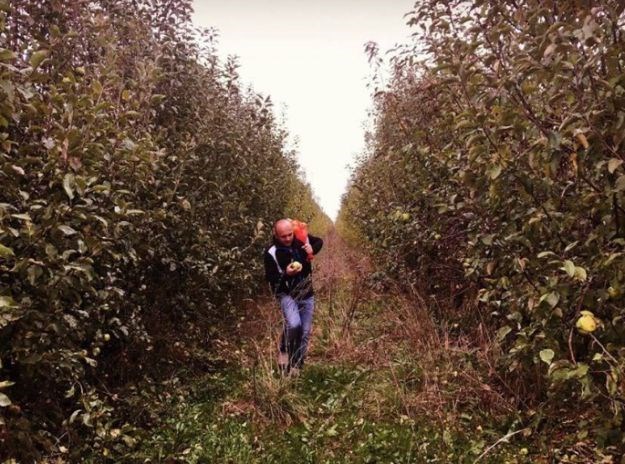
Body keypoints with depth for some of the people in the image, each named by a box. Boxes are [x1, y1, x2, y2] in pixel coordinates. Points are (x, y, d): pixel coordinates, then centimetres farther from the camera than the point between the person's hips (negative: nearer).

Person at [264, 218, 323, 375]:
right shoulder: (271, 252, -16)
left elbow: (319, 241, 13)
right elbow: (270, 278, -14)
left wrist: (313, 248, -9)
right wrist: (285, 274, -31)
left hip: (307, 295, 5)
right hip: (287, 295, -4)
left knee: (305, 332, 6)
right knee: (294, 324, -29)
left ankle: (295, 366, 22)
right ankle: (283, 351, 1)